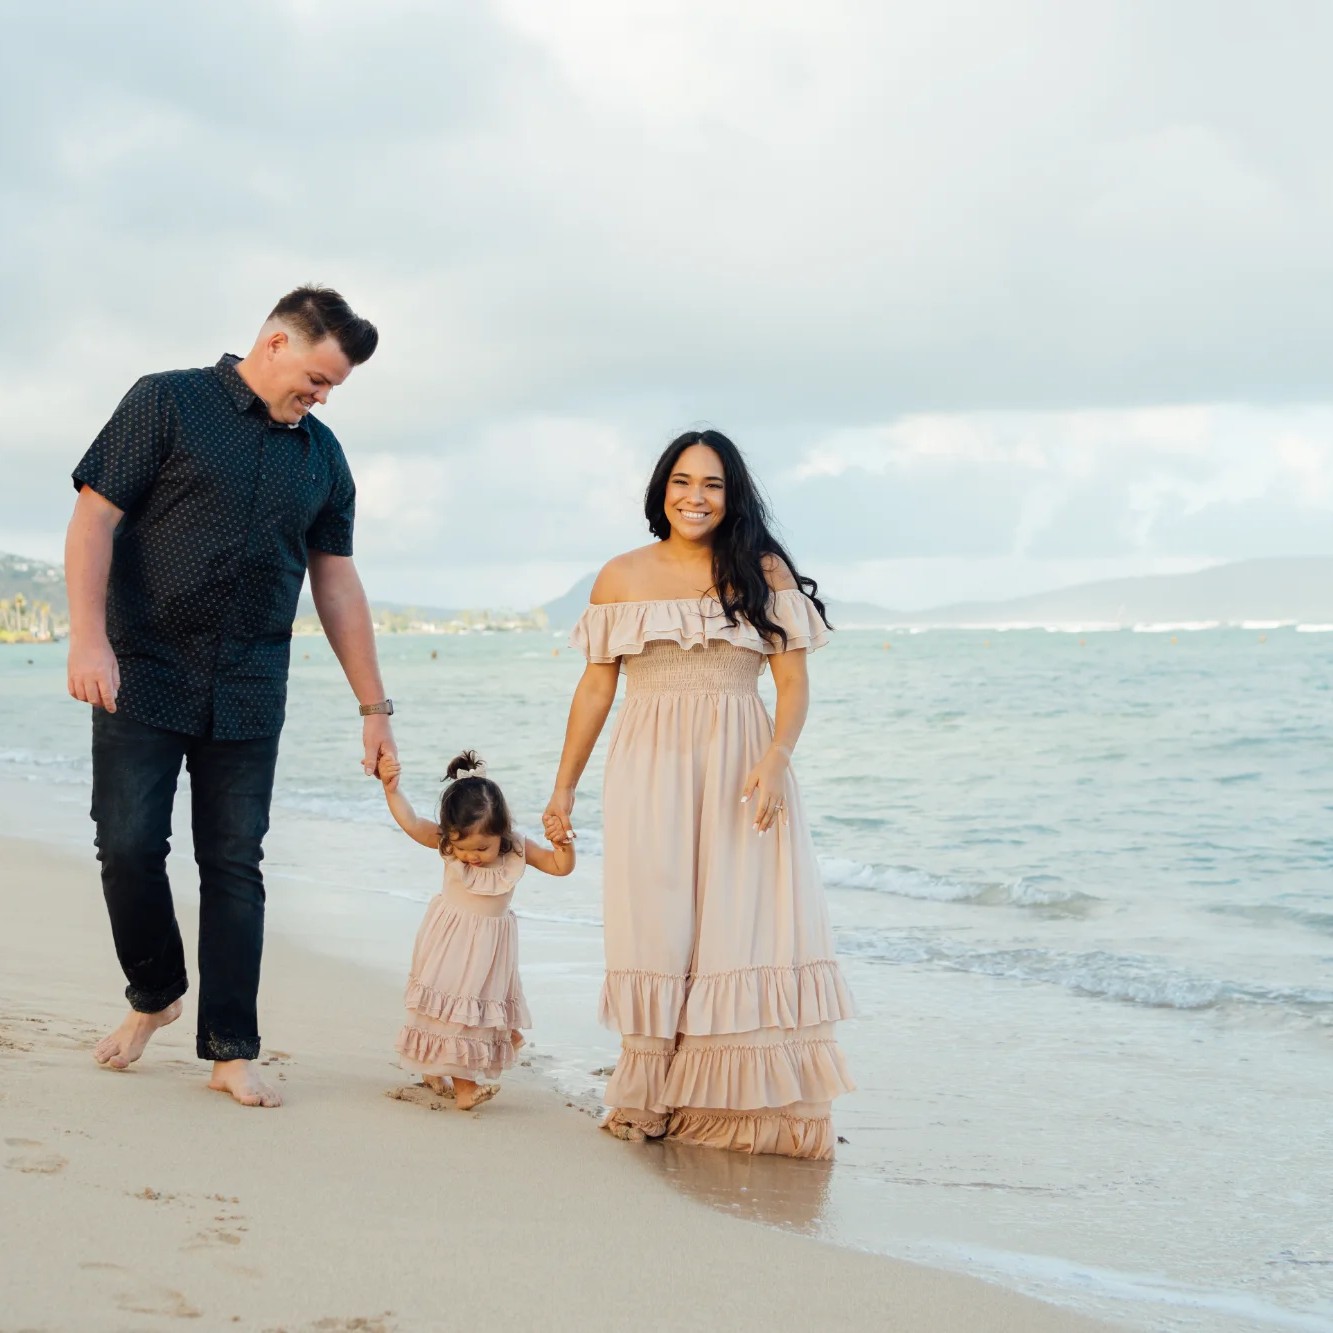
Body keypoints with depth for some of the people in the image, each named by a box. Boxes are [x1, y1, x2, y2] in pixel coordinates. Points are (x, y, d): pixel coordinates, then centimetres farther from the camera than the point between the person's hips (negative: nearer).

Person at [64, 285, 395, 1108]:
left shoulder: (321, 456, 12)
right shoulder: (166, 404, -1)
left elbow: (338, 584, 15)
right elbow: (95, 518, -7)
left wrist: (374, 706, 12)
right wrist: (89, 638, -20)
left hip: (248, 693, 3)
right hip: (144, 676, -3)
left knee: (236, 865, 2)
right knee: (129, 846, -5)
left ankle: (232, 1052, 8)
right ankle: (154, 995, 22)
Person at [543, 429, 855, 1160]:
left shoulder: (765, 572, 4)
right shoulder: (622, 578, 8)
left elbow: (793, 680, 0)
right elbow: (595, 688, 10)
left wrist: (775, 757, -16)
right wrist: (564, 786, 9)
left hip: (739, 771, -1)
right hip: (649, 772, 1)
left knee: (746, 925, -5)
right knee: (655, 930, 2)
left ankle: (749, 1104, 1)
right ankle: (654, 1100, 10)